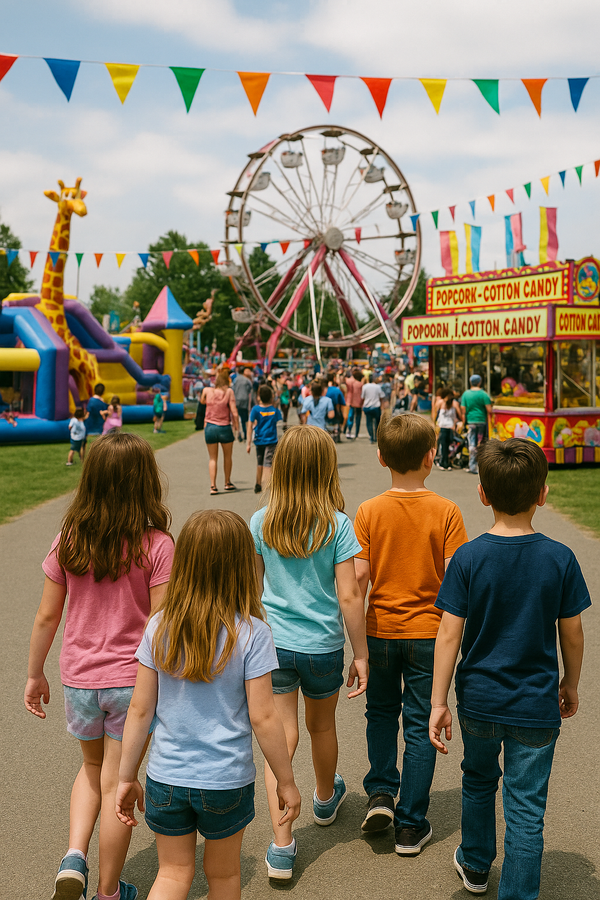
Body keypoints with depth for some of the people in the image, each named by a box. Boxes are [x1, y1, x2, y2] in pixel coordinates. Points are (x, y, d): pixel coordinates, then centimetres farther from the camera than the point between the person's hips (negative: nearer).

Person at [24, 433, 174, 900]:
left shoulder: (67, 543, -6)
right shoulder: (157, 546, -16)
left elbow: (46, 618, 0)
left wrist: (35, 675, 13)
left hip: (79, 680, 3)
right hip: (132, 681, -3)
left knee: (92, 768, 27)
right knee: (116, 784, 11)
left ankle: (74, 854, 9)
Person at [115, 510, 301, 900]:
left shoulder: (160, 627, -8)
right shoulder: (251, 633, -16)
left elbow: (141, 710, -4)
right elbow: (263, 718, -13)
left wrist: (127, 776, 8)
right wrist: (286, 782, -1)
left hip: (166, 779, 2)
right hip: (226, 780, -2)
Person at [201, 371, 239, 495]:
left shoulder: (207, 390, -2)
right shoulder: (229, 391, -8)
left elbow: (202, 401, 21)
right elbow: (234, 412, -11)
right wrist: (236, 425, 2)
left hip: (210, 427, 2)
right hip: (225, 428, -2)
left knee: (212, 458, 10)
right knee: (227, 456, 18)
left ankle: (213, 486, 1)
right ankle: (227, 483, 29)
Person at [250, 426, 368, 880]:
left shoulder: (261, 522, -5)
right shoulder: (338, 525, -14)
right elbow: (349, 596, -14)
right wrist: (361, 654, -5)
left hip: (273, 643, 1)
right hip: (323, 645, -1)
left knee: (282, 738, 5)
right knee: (322, 725, 22)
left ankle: (282, 845, 2)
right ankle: (326, 799, 48)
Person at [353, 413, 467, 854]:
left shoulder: (369, 511, -8)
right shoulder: (446, 511, -11)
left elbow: (359, 577, -9)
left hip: (380, 630, 1)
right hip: (428, 632, -1)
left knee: (382, 712, 24)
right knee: (420, 725, 9)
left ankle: (380, 792, 13)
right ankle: (411, 826, 15)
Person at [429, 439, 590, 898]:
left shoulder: (468, 557, -13)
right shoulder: (560, 559, -12)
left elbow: (450, 633, -13)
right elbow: (572, 633, -3)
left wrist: (439, 702, -6)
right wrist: (571, 684, 14)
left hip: (479, 701, 2)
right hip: (536, 705, -1)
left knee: (479, 780, 26)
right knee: (526, 811, 9)